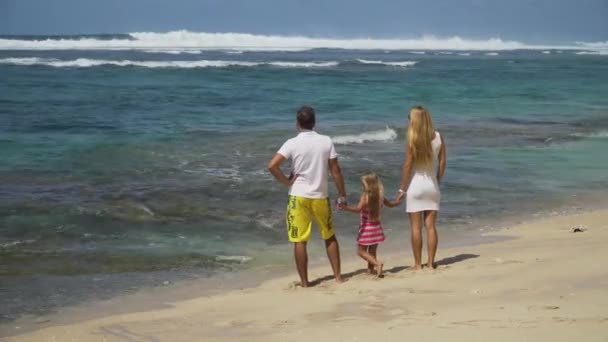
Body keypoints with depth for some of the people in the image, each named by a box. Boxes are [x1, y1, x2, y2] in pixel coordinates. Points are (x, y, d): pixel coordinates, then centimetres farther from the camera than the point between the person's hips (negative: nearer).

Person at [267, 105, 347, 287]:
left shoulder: (292, 143, -8)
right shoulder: (326, 141, -2)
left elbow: (272, 166, -18)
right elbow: (335, 171, -1)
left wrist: (286, 181, -4)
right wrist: (342, 195, 7)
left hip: (299, 197, -2)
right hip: (320, 197, 2)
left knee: (300, 241, 4)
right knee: (330, 237, 19)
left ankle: (304, 282, 6)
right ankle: (338, 276, 20)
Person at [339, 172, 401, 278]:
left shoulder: (365, 196, -16)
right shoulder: (380, 197, 3)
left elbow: (358, 209, -32)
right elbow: (390, 204, 21)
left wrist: (345, 208, -42)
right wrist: (399, 202, 42)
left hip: (366, 228, -6)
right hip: (376, 227, 6)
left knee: (361, 251, 1)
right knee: (372, 252, 16)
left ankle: (377, 263, -17)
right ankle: (371, 269, 19)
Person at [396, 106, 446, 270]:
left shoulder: (413, 140, -13)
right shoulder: (438, 138, -1)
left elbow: (408, 166, -11)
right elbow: (442, 163, 4)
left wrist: (402, 189, -4)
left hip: (415, 185, -4)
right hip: (432, 186, 4)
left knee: (415, 227, 3)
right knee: (431, 226, 8)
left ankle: (418, 264, 5)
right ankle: (430, 262, 10)